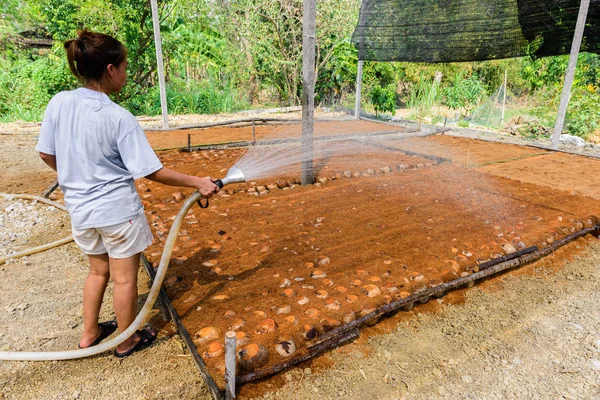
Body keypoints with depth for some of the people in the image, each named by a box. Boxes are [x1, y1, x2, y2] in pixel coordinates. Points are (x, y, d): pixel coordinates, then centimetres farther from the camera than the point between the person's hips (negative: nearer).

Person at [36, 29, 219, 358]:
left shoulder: (58, 103, -5)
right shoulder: (119, 118, -20)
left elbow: (46, 154, 6)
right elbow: (152, 172, -20)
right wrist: (197, 182, -14)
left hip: (80, 209, 6)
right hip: (117, 210, -6)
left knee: (98, 270, 27)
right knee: (124, 278, 13)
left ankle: (90, 334, 42)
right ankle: (126, 341, 33)